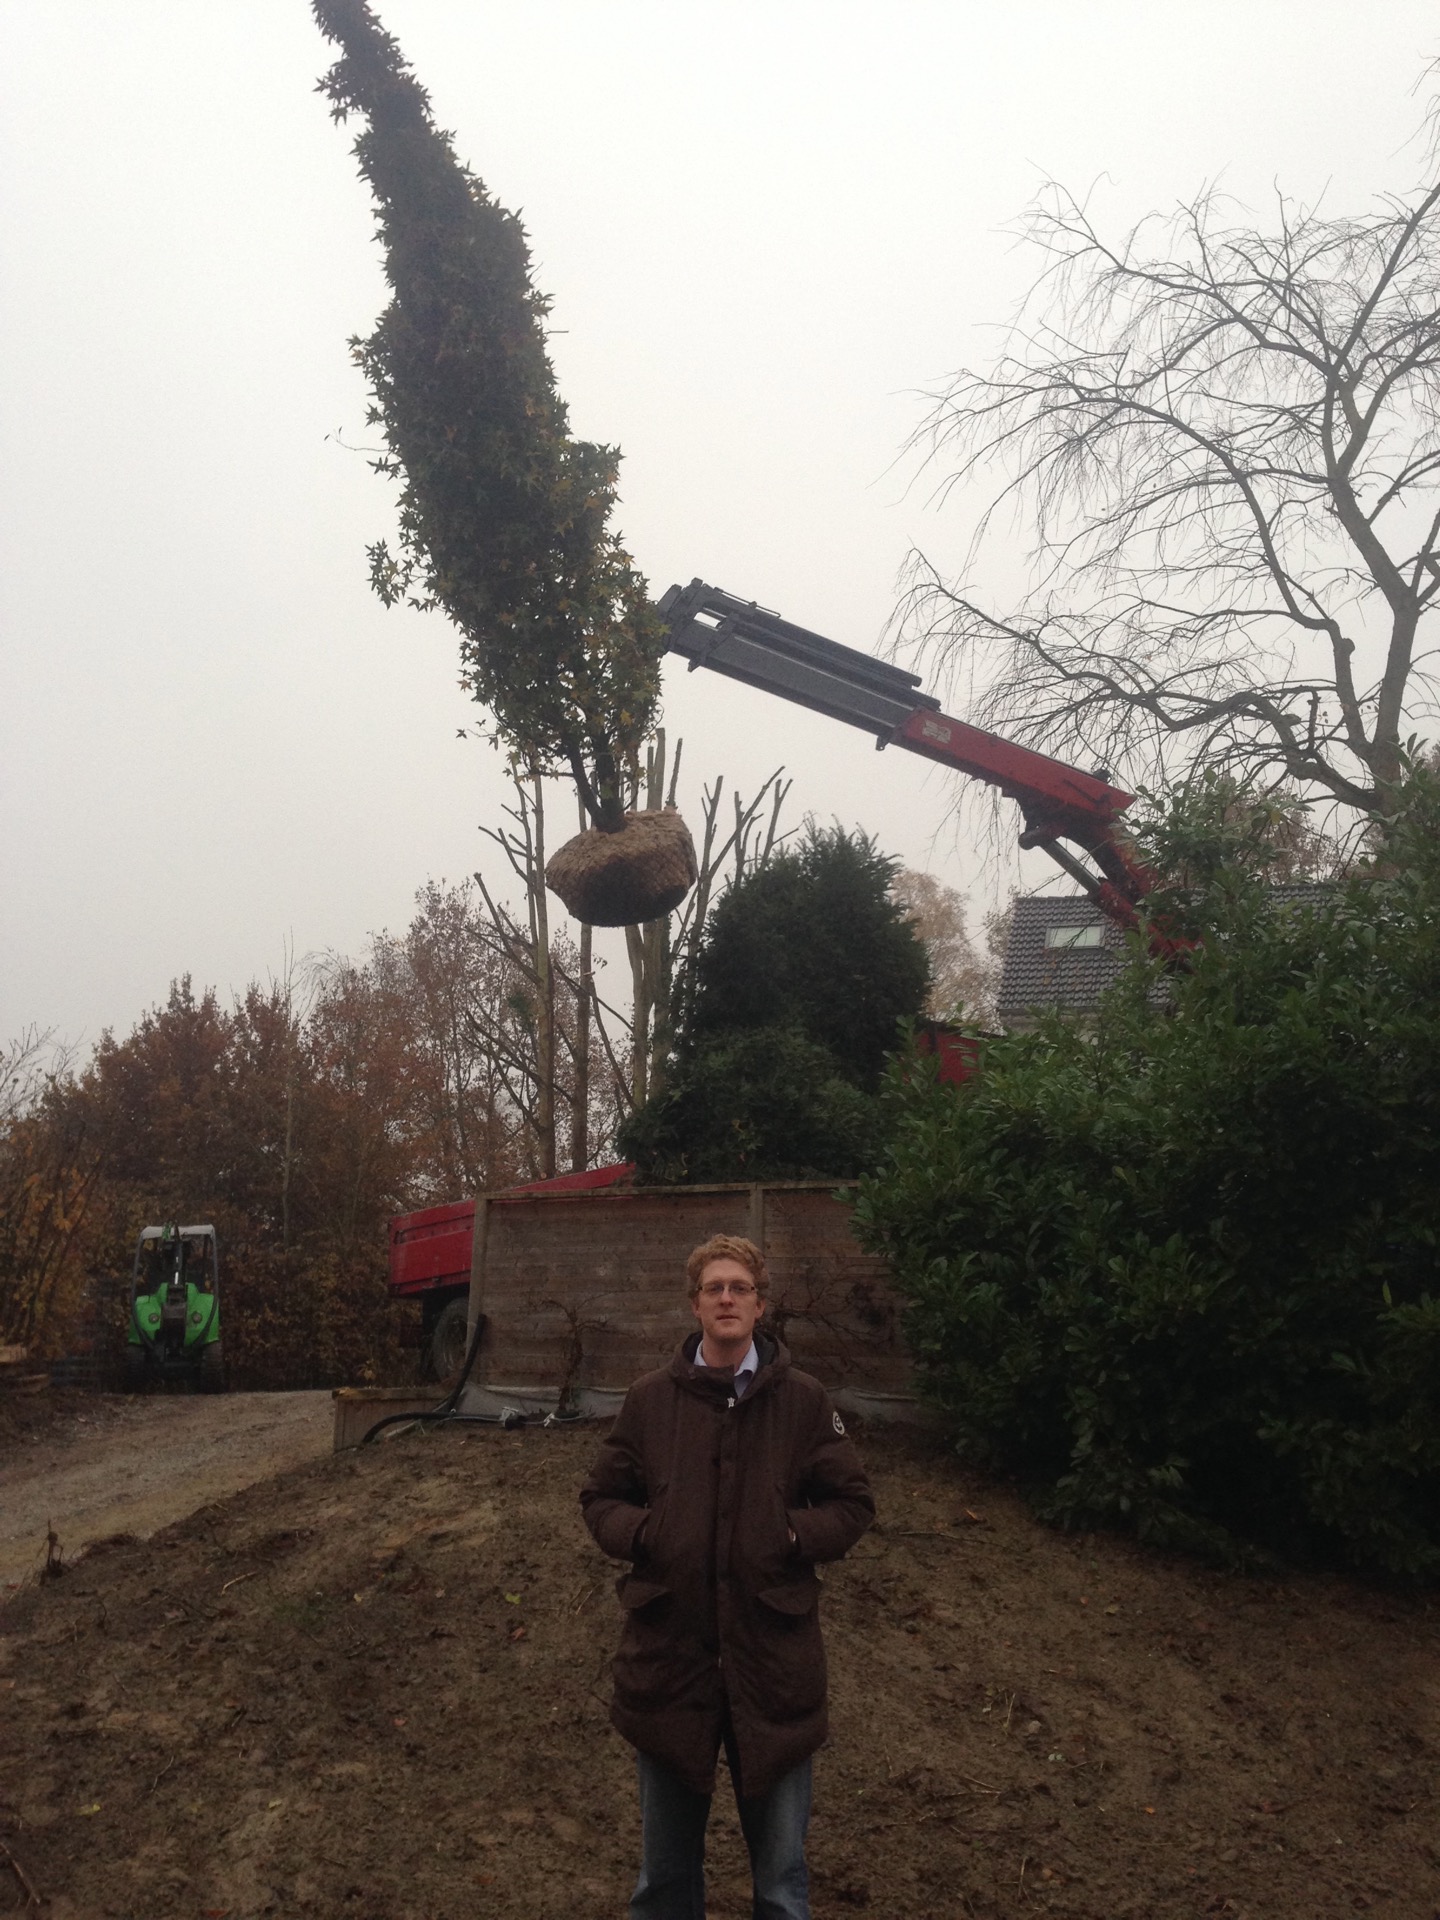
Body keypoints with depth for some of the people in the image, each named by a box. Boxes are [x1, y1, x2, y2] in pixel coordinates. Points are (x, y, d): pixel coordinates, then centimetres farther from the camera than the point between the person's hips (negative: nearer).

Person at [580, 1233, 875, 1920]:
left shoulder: (804, 1401, -1)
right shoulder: (650, 1398, 1)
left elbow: (853, 1504, 4)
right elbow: (600, 1498, 9)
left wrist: (792, 1533, -14)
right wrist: (641, 1533, -11)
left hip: (773, 1655, -1)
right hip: (667, 1651, 1)